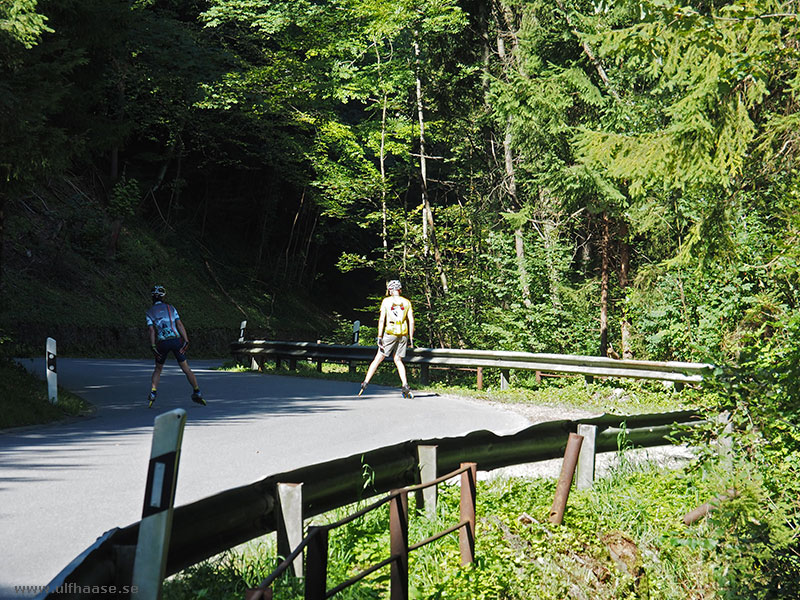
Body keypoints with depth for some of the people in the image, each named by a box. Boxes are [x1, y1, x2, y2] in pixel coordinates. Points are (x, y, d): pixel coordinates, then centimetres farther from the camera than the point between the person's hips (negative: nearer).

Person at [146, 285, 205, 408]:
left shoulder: (149, 312, 8)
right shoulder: (170, 307, 9)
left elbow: (151, 330, -4)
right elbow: (179, 324, -1)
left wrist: (153, 347, -7)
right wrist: (186, 341, -4)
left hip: (162, 343, 0)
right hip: (176, 340, 0)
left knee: (158, 369, 19)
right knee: (186, 368, 9)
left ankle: (153, 393, 1)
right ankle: (197, 393, 8)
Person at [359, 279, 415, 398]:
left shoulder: (386, 301, 2)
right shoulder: (407, 302, 9)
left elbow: (381, 320, -4)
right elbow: (411, 321, 6)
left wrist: (379, 337, -3)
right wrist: (411, 339, 11)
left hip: (390, 333, -3)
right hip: (403, 334, 3)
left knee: (378, 358, 3)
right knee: (398, 360, 13)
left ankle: (365, 383, 0)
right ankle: (405, 386, -1)